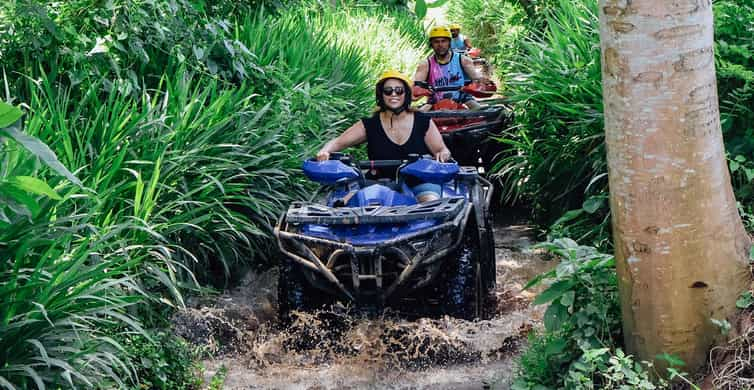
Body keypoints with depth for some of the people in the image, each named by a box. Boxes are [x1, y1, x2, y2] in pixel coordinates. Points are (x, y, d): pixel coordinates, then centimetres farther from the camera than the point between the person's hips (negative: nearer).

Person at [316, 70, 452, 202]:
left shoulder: (423, 122, 4)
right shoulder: (370, 125, 4)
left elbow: (442, 150, 6)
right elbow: (338, 142, 0)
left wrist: (443, 153, -20)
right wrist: (325, 151, -23)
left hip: (420, 183, -1)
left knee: (431, 202, -31)